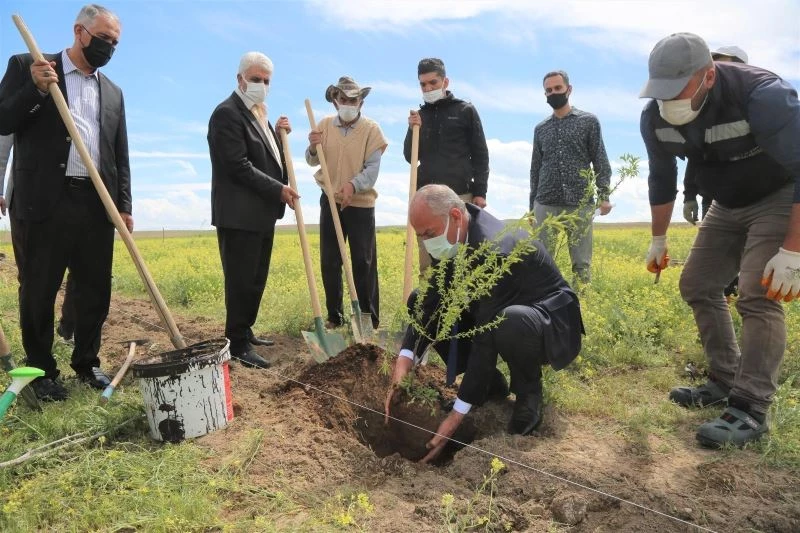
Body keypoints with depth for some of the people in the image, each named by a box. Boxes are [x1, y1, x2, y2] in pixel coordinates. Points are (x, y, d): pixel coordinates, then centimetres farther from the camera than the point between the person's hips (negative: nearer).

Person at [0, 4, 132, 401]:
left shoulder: (113, 92, 18)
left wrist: (124, 205, 8)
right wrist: (36, 89, -15)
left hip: (97, 204, 4)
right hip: (44, 201, -4)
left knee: (96, 289, 8)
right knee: (38, 291, 5)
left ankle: (87, 362, 25)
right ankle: (42, 370, 20)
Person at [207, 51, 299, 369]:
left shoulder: (258, 114, 18)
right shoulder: (227, 113, -12)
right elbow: (239, 165, -20)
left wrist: (280, 135, 4)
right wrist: (278, 190, -17)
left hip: (261, 213, 10)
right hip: (240, 215, -9)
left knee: (256, 280, 14)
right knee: (241, 282, -4)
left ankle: (245, 333, 26)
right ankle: (238, 345, 4)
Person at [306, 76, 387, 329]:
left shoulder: (371, 128, -5)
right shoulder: (324, 125, 4)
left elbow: (372, 168, -13)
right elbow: (313, 162, 9)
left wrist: (353, 185, -30)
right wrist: (313, 149, -13)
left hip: (361, 204, -3)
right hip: (330, 202, 4)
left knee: (364, 263, 1)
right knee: (329, 262, 7)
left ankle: (370, 319, 11)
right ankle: (334, 316, 20)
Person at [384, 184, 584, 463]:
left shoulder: (494, 249, -34)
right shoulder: (452, 237, -10)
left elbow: (487, 337, -34)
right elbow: (431, 298, -9)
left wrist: (457, 414, -31)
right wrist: (405, 359, -23)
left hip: (550, 319, -8)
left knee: (512, 322, -43)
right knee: (420, 302, -5)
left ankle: (529, 393, -9)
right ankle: (489, 382, 5)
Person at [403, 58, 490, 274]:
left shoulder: (465, 111, 5)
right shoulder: (419, 115, 13)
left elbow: (480, 155, 3)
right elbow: (411, 157, 10)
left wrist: (480, 192, -5)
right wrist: (413, 131, -6)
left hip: (459, 195, -3)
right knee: (427, 265, 5)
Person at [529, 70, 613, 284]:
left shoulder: (588, 121, 7)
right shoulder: (540, 128, 15)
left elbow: (600, 162, 3)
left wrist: (604, 196, -9)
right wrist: (531, 205, 11)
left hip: (580, 203, -2)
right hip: (546, 204, 2)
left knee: (582, 262, 1)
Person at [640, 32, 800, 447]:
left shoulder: (762, 96, -31)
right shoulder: (655, 117, -13)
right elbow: (661, 179, 3)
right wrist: (658, 240, 9)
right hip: (729, 206, 7)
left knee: (757, 297, -20)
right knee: (697, 286, 4)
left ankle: (750, 411, -12)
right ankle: (725, 382, 18)